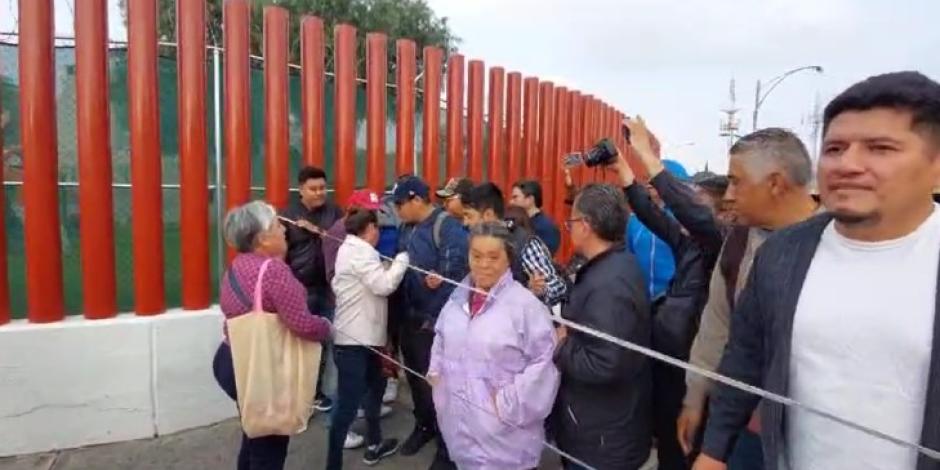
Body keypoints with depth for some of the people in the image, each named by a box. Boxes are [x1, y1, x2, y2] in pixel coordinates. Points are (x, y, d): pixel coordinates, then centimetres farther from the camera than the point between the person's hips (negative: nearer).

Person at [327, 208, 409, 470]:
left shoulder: (351, 249, 18)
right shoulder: (361, 251, -15)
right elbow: (384, 285, -24)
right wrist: (402, 260, -11)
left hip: (363, 337, 11)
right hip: (353, 341, -11)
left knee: (374, 387, 24)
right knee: (348, 403, -6)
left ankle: (374, 446, 38)